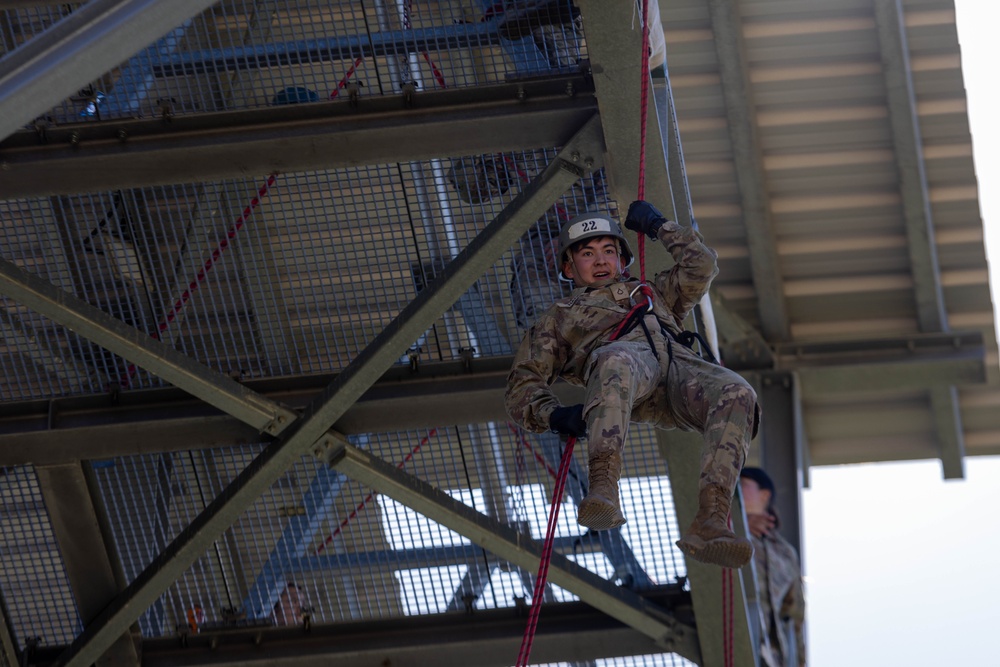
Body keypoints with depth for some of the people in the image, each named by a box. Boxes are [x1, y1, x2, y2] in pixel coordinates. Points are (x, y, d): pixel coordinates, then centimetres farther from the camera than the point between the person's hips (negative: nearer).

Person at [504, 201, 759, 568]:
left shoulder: (651, 293, 48)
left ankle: (710, 522, -47)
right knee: (617, 363, -45)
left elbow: (701, 266, 40)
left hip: (677, 360, 3)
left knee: (737, 394, -34)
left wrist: (658, 226, 45)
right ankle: (603, 490, -62)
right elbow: (522, 385, 25)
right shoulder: (560, 315, 37)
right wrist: (554, 415, 2)